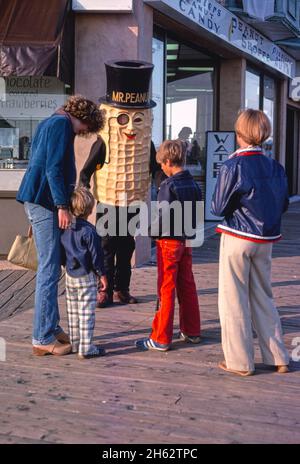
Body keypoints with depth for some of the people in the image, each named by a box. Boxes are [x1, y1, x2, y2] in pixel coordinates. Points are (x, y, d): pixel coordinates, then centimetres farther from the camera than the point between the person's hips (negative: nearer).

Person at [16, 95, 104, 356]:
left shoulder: (47, 124, 23)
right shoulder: (62, 123, -7)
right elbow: (54, 168, -17)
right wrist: (62, 205, -19)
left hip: (37, 200, 10)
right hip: (44, 200, -10)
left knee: (50, 269, 15)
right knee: (49, 270, -8)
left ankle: (51, 328, 23)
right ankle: (43, 338, -3)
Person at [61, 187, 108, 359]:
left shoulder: (66, 229, 2)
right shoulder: (89, 230, -17)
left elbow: (62, 253, 10)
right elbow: (96, 254, -13)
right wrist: (102, 274, -5)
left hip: (70, 276, 7)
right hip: (87, 277, -7)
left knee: (73, 312, 16)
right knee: (86, 313, -3)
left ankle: (74, 343, 24)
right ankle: (86, 348, -2)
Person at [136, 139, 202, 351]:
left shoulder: (168, 186, -16)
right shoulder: (194, 185, 5)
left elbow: (164, 218, -20)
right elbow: (197, 215, 9)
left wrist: (151, 231, -4)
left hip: (169, 241, -7)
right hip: (187, 241, 7)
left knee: (166, 289, -2)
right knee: (187, 286, 15)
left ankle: (161, 339, 4)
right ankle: (192, 331, 25)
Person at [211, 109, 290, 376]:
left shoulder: (233, 167, -14)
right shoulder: (275, 167, 1)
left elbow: (218, 208, -10)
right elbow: (283, 205, 9)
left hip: (237, 239, -5)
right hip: (266, 240, 5)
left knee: (234, 300, 5)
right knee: (263, 297, 17)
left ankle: (240, 362, 11)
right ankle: (278, 358, 21)